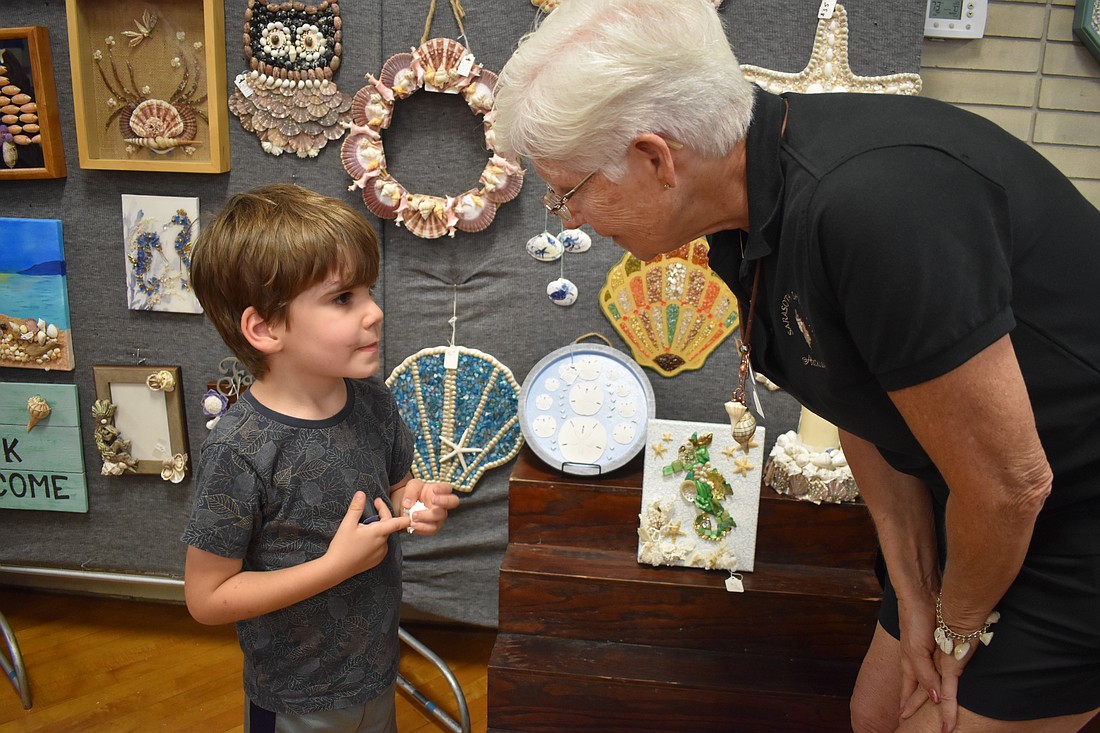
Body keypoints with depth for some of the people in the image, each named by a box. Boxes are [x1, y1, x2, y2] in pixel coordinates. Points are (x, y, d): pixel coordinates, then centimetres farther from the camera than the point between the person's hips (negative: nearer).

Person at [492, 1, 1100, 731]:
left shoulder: (872, 204, -36)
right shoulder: (745, 212, -7)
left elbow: (1007, 484, -26)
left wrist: (957, 632, -7)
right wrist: (914, 593, 0)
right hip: (985, 501, 7)